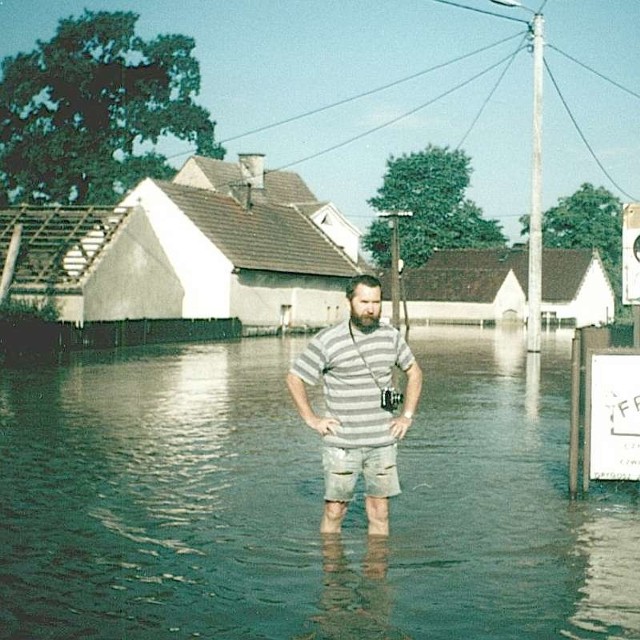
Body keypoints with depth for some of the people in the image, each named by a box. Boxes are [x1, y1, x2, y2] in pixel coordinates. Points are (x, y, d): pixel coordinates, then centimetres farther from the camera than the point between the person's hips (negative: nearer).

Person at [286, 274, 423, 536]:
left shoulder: (391, 336, 4)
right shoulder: (327, 341, -8)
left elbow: (414, 372, 19)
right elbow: (294, 378, 2)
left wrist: (407, 416, 10)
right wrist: (311, 419, -2)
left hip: (383, 443, 3)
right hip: (341, 445, -3)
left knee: (379, 513, 7)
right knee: (334, 512, 3)